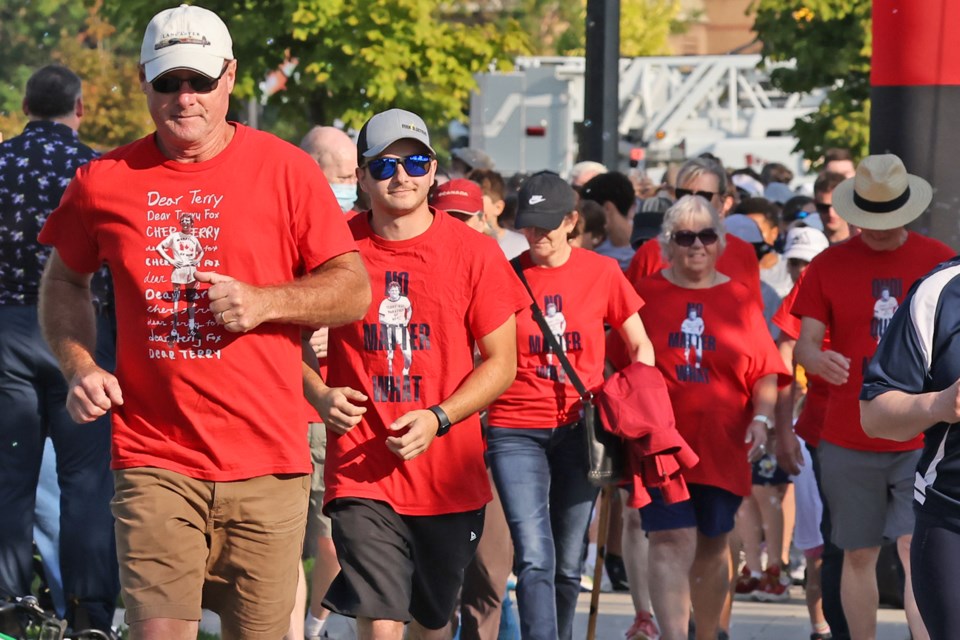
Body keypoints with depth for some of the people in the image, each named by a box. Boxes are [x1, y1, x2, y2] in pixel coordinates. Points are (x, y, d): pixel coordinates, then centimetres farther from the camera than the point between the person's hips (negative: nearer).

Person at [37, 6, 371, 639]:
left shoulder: (286, 170, 2)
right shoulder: (106, 181, 6)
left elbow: (355, 289, 3)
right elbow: (64, 283, 21)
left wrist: (264, 302, -13)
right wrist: (81, 368, 4)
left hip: (266, 464, 0)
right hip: (153, 461, 0)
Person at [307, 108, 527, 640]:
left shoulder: (473, 252, -1)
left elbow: (501, 363, 2)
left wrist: (437, 420, -13)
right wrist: (320, 396, -9)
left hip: (449, 473, 2)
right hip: (361, 472, -2)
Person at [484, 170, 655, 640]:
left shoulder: (601, 272, 3)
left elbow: (639, 346, 11)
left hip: (580, 429, 2)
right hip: (517, 431, -2)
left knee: (568, 563, 8)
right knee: (534, 559, -14)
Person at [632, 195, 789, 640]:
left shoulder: (739, 300, 7)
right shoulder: (646, 295, 3)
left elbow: (766, 373, 7)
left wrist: (762, 418, -8)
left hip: (722, 445, 2)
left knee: (712, 546, 12)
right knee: (671, 543, -14)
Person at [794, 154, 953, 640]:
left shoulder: (939, 260, 2)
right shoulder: (828, 266, 3)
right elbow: (804, 343, 0)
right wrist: (818, 359, -23)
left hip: (922, 440, -1)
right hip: (848, 441, 1)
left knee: (916, 550, -13)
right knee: (859, 555, 9)